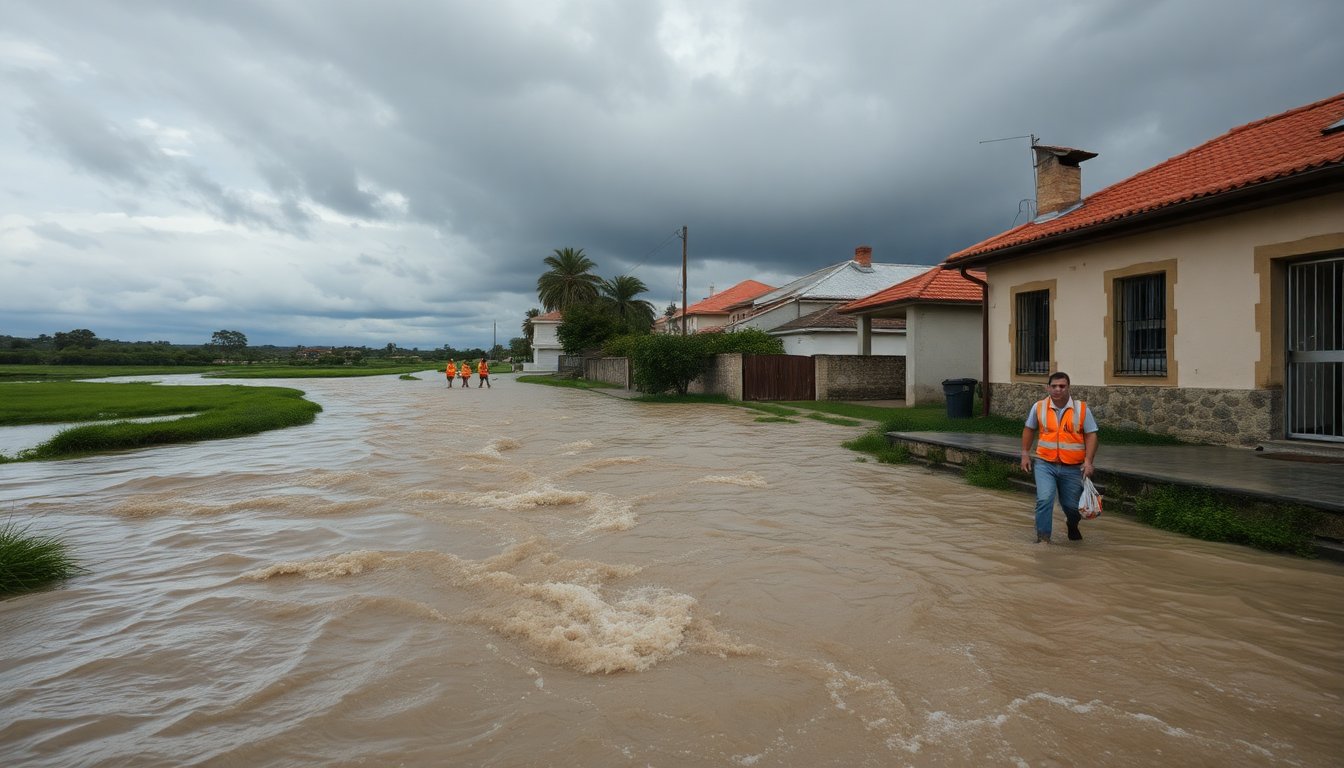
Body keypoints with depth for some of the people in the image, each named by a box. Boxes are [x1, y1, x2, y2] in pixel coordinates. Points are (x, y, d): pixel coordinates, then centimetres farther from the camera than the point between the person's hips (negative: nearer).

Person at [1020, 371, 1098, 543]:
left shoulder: (1082, 408, -3)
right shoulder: (1039, 407, -1)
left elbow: (1091, 435, -2)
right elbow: (1029, 429, 11)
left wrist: (1088, 461, -11)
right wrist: (1025, 454, 9)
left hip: (1072, 468, 1)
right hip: (1045, 464, 0)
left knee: (1072, 505, 12)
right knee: (1044, 499, -17)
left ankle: (1072, 526, 46)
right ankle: (1043, 537, -3)